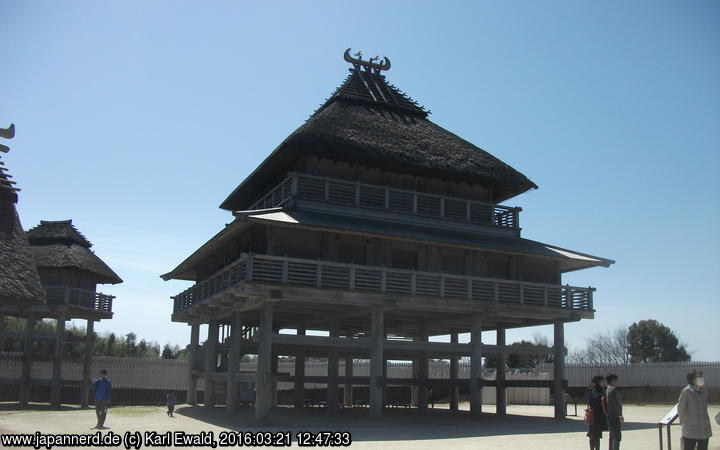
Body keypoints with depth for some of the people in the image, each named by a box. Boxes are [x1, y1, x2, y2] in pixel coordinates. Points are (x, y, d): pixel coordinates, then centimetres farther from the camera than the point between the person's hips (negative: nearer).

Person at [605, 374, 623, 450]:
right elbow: (615, 404, -22)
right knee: (617, 435, -10)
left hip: (610, 416, 10)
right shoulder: (613, 389, -15)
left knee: (612, 435, 15)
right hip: (615, 417, -10)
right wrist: (620, 415, -21)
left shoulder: (608, 390, 15)